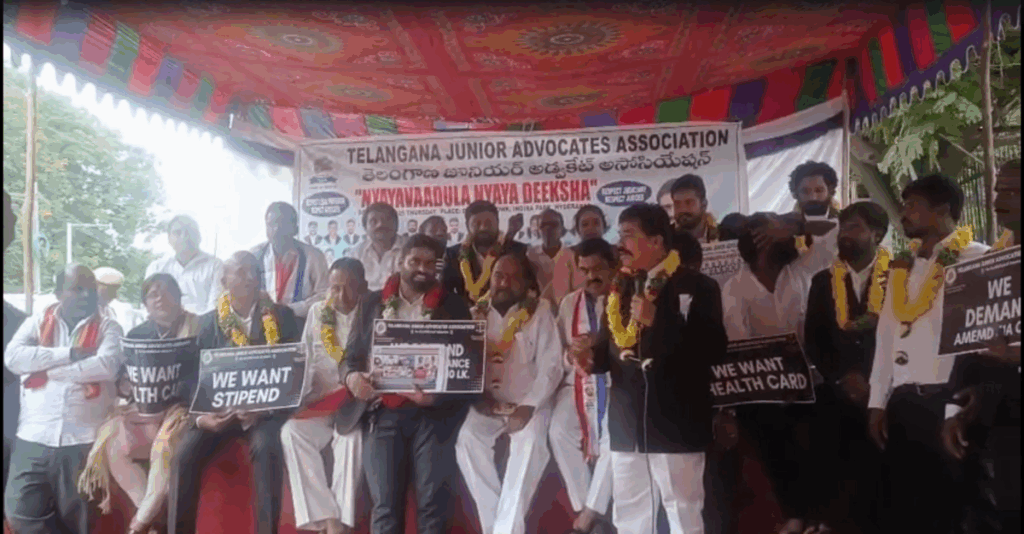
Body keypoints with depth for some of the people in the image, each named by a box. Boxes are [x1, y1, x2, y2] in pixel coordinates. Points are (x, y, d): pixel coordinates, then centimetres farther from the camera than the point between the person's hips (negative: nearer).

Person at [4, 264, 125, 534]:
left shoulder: (108, 327, 3)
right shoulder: (37, 323, 10)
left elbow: (107, 365, -15)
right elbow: (13, 357, -7)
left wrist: (49, 369, -9)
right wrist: (69, 354, -13)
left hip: (84, 439, -2)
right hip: (34, 437, 2)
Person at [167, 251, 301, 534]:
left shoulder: (282, 316, 4)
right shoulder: (208, 323, 9)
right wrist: (201, 416, -14)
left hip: (266, 409, -2)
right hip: (219, 408, 3)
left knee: (266, 448, -33)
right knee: (184, 454, -22)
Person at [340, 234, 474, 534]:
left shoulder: (453, 306, 7)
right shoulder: (372, 304, 13)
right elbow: (351, 356, 14)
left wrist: (436, 394, -16)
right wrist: (351, 377, -9)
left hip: (430, 413, -1)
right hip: (382, 412, 1)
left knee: (432, 502, -4)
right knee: (385, 504, -2)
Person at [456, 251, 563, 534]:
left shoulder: (539, 311, -3)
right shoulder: (477, 312, 4)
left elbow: (551, 365, -9)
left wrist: (527, 408, -18)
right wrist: (477, 397, -17)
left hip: (528, 403, -2)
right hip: (486, 403, 2)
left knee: (530, 444, -28)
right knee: (467, 439, -23)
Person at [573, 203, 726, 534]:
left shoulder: (696, 287, -7)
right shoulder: (619, 290, 12)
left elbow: (712, 350, -17)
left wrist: (657, 322, -23)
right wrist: (592, 356, -5)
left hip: (676, 424, -6)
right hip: (627, 424, 6)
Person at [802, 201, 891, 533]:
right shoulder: (823, 280, 11)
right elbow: (813, 341, 10)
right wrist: (841, 378, -3)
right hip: (833, 396, 2)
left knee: (878, 477, 0)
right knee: (830, 480, 1)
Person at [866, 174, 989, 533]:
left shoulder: (977, 258, -4)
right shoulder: (903, 266, 16)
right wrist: (878, 402, 11)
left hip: (949, 400, -6)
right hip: (902, 402, 6)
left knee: (951, 504, 4)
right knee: (902, 505, 11)